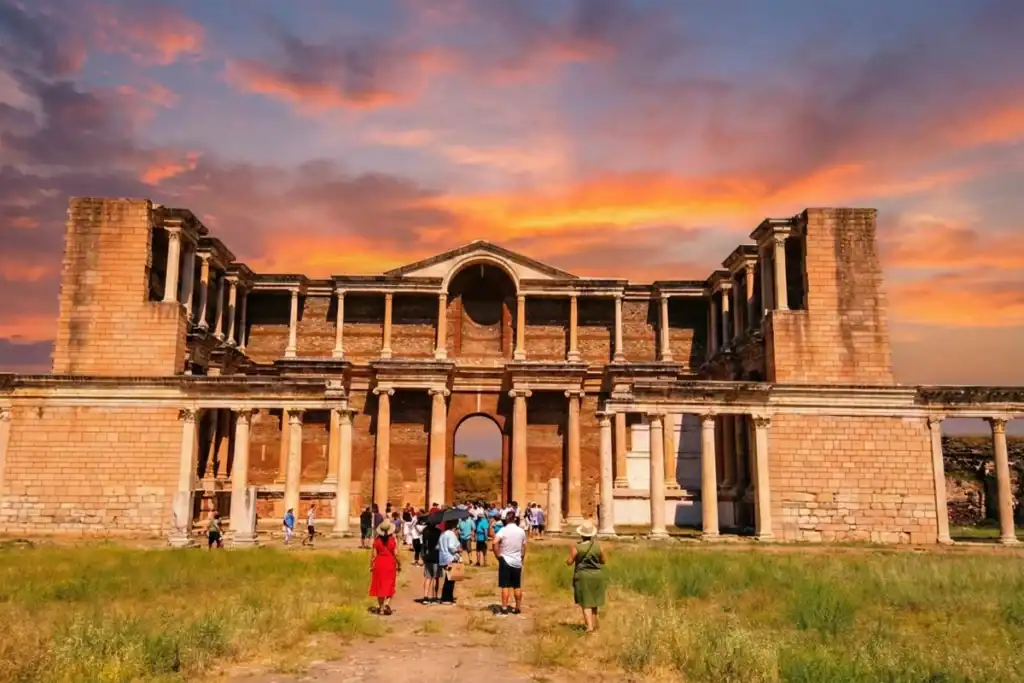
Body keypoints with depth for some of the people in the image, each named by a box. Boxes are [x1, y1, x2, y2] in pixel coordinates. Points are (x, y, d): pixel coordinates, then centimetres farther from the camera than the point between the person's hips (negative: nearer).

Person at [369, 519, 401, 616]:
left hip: (379, 564, 2)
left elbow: (373, 554, -3)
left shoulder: (377, 540, -5)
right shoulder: (393, 539, -9)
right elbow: (396, 554, -9)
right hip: (390, 564, -2)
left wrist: (371, 566, 8)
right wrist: (399, 565, 3)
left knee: (380, 586, 14)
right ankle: (387, 604, -9)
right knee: (389, 586, 10)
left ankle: (380, 607, 21)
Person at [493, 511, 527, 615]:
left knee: (505, 586, -1)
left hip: (505, 561, -4)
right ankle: (518, 608, 18)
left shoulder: (504, 530, -11)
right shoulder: (521, 531, 4)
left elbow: (495, 542, -25)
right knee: (517, 586, 12)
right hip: (517, 562, 4)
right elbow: (524, 547, 11)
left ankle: (504, 609, -3)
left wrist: (498, 556, -14)